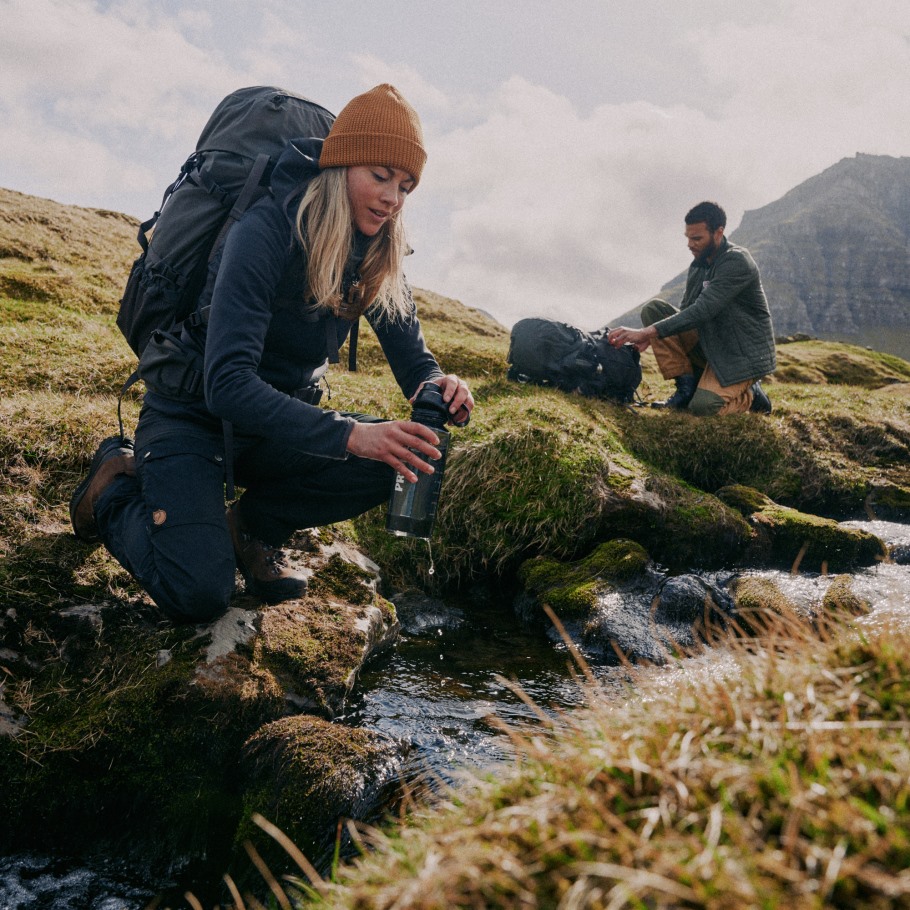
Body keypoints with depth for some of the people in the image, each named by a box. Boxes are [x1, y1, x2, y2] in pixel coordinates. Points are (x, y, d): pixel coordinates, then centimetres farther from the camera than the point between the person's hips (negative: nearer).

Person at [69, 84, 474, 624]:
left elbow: (414, 360, -2)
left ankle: (255, 525, 0)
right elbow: (228, 383, -33)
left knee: (413, 452, -20)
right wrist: (348, 434, -43)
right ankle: (118, 484, 8)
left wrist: (436, 387, -28)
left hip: (282, 423, 5)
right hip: (196, 416, -5)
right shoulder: (267, 232, -24)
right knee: (198, 595, -23)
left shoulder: (378, 259, -5)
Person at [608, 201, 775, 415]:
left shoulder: (737, 261, -20)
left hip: (744, 353, -7)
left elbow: (702, 311, -30)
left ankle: (751, 394, 3)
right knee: (653, 308, -8)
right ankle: (686, 386, -7)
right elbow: (686, 312, 8)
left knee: (702, 406, -31)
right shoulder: (697, 266, 6)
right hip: (710, 344, 8)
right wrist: (647, 335, -11)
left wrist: (648, 332, -35)